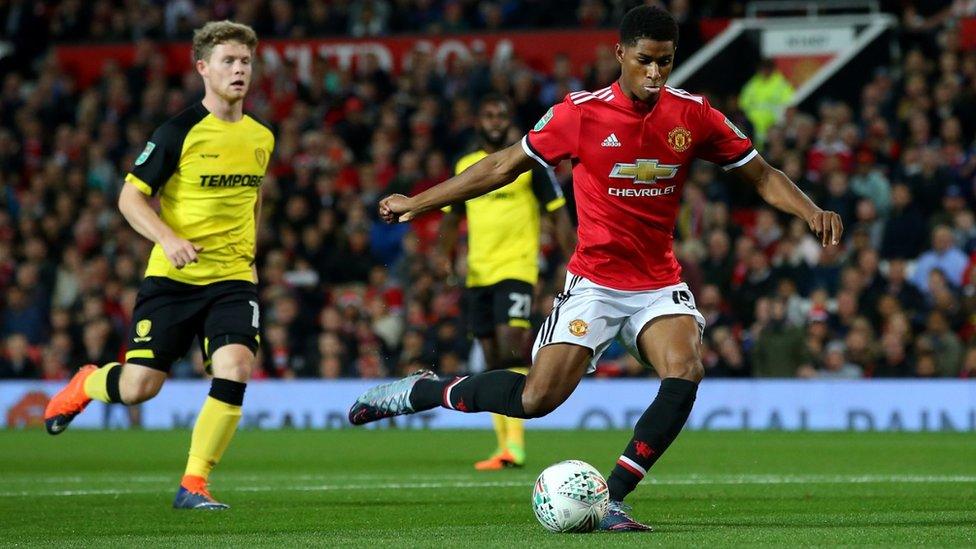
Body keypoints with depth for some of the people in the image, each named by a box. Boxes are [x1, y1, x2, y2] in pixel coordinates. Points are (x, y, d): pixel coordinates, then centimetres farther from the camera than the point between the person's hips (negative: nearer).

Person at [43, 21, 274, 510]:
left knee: (234, 369, -21)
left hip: (233, 280, 3)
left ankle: (193, 485, -9)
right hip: (172, 279, -3)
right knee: (138, 387, -4)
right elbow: (130, 196, -8)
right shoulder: (179, 132, -9)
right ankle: (85, 384, 34)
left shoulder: (261, 138, 7)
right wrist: (168, 238, -24)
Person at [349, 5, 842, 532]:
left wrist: (810, 211, -12)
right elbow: (504, 166, 1)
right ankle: (420, 391, 10)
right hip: (594, 283, -2)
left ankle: (612, 498, -15)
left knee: (684, 373, -25)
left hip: (659, 285, 3)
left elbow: (762, 175, 7)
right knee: (536, 399, -14)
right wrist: (418, 203, 3)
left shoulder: (693, 114, -3)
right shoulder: (581, 113, -9)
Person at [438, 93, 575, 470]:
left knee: (511, 351, -19)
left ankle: (515, 443, -23)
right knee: (493, 361, 8)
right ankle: (504, 446, 14)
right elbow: (452, 217, 22)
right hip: (477, 274, 6)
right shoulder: (465, 167, 13)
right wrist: (445, 255, 3)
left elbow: (558, 214, 1)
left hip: (516, 270, -6)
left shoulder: (529, 162, -1)